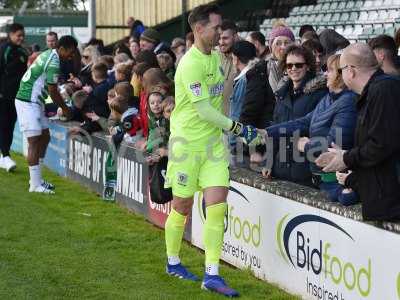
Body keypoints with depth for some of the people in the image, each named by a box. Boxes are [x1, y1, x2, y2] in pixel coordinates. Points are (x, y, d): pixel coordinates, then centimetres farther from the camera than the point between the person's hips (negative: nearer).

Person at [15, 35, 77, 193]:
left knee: (45, 137, 13)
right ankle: (35, 184, -6)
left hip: (35, 101, 10)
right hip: (28, 102, -10)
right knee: (34, 141, -9)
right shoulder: (53, 63, -20)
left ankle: (36, 179, 19)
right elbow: (52, 91, -15)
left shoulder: (50, 54, 11)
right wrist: (64, 108, -1)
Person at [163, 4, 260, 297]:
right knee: (182, 207, 7)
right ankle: (173, 263, 29)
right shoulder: (190, 64, -17)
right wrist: (238, 128, -18)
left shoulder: (217, 58, 9)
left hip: (214, 141, 7)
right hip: (187, 142, -6)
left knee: (218, 205, -4)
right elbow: (204, 110, -20)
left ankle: (212, 275, -2)